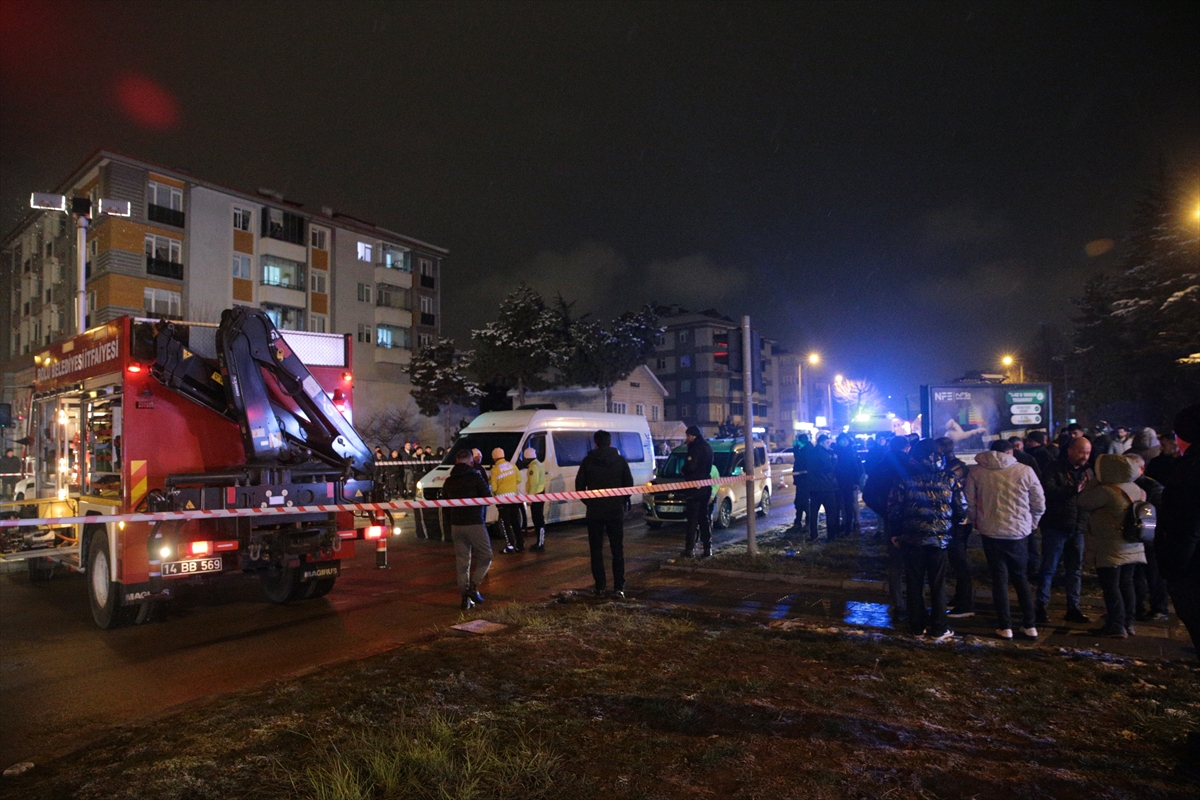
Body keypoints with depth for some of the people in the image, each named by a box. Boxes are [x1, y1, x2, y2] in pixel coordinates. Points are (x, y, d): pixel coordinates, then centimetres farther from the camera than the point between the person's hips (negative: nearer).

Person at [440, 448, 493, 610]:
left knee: (462, 561, 9)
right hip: (475, 524, -5)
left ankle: (465, 597, 9)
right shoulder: (475, 477, -9)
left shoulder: (448, 481, 10)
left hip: (456, 525, 6)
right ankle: (473, 586, -5)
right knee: (486, 555, 8)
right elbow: (488, 498, -8)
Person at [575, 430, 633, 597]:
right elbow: (629, 484, 2)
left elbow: (579, 485, -2)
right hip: (616, 511, 1)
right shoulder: (621, 461, 1)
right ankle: (619, 587, -2)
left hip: (594, 511, 0)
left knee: (596, 550, 9)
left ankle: (600, 586, 9)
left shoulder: (587, 461, -2)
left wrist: (588, 502, 11)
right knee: (617, 550, 5)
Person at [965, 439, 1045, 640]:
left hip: (990, 532, 0)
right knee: (1020, 577, 17)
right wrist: (1030, 524, 15)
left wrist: (977, 523, 12)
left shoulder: (976, 471, -5)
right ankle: (1030, 625, 18)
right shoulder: (1025, 471, -6)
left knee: (999, 578, 9)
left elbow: (970, 503, -3)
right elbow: (1039, 504, 0)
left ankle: (1005, 626, 10)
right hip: (1019, 533, 1)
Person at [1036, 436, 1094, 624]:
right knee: (1049, 568, 0)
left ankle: (1073, 608, 21)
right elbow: (1049, 492, -24)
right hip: (1056, 527, -6)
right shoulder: (1054, 471, -7)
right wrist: (1074, 489, -34)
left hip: (1078, 528, 6)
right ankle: (1042, 606, 8)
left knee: (1076, 570, 12)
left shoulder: (1088, 472, 13)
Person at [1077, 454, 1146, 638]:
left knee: (1110, 586, -1)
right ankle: (1128, 623, 23)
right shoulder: (1136, 489, 5)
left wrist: (1094, 484, -2)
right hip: (1131, 547, 8)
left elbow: (1083, 502, -12)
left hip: (1110, 550, -8)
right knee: (1126, 583, 16)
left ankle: (1116, 626, 2)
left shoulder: (1106, 491, -22)